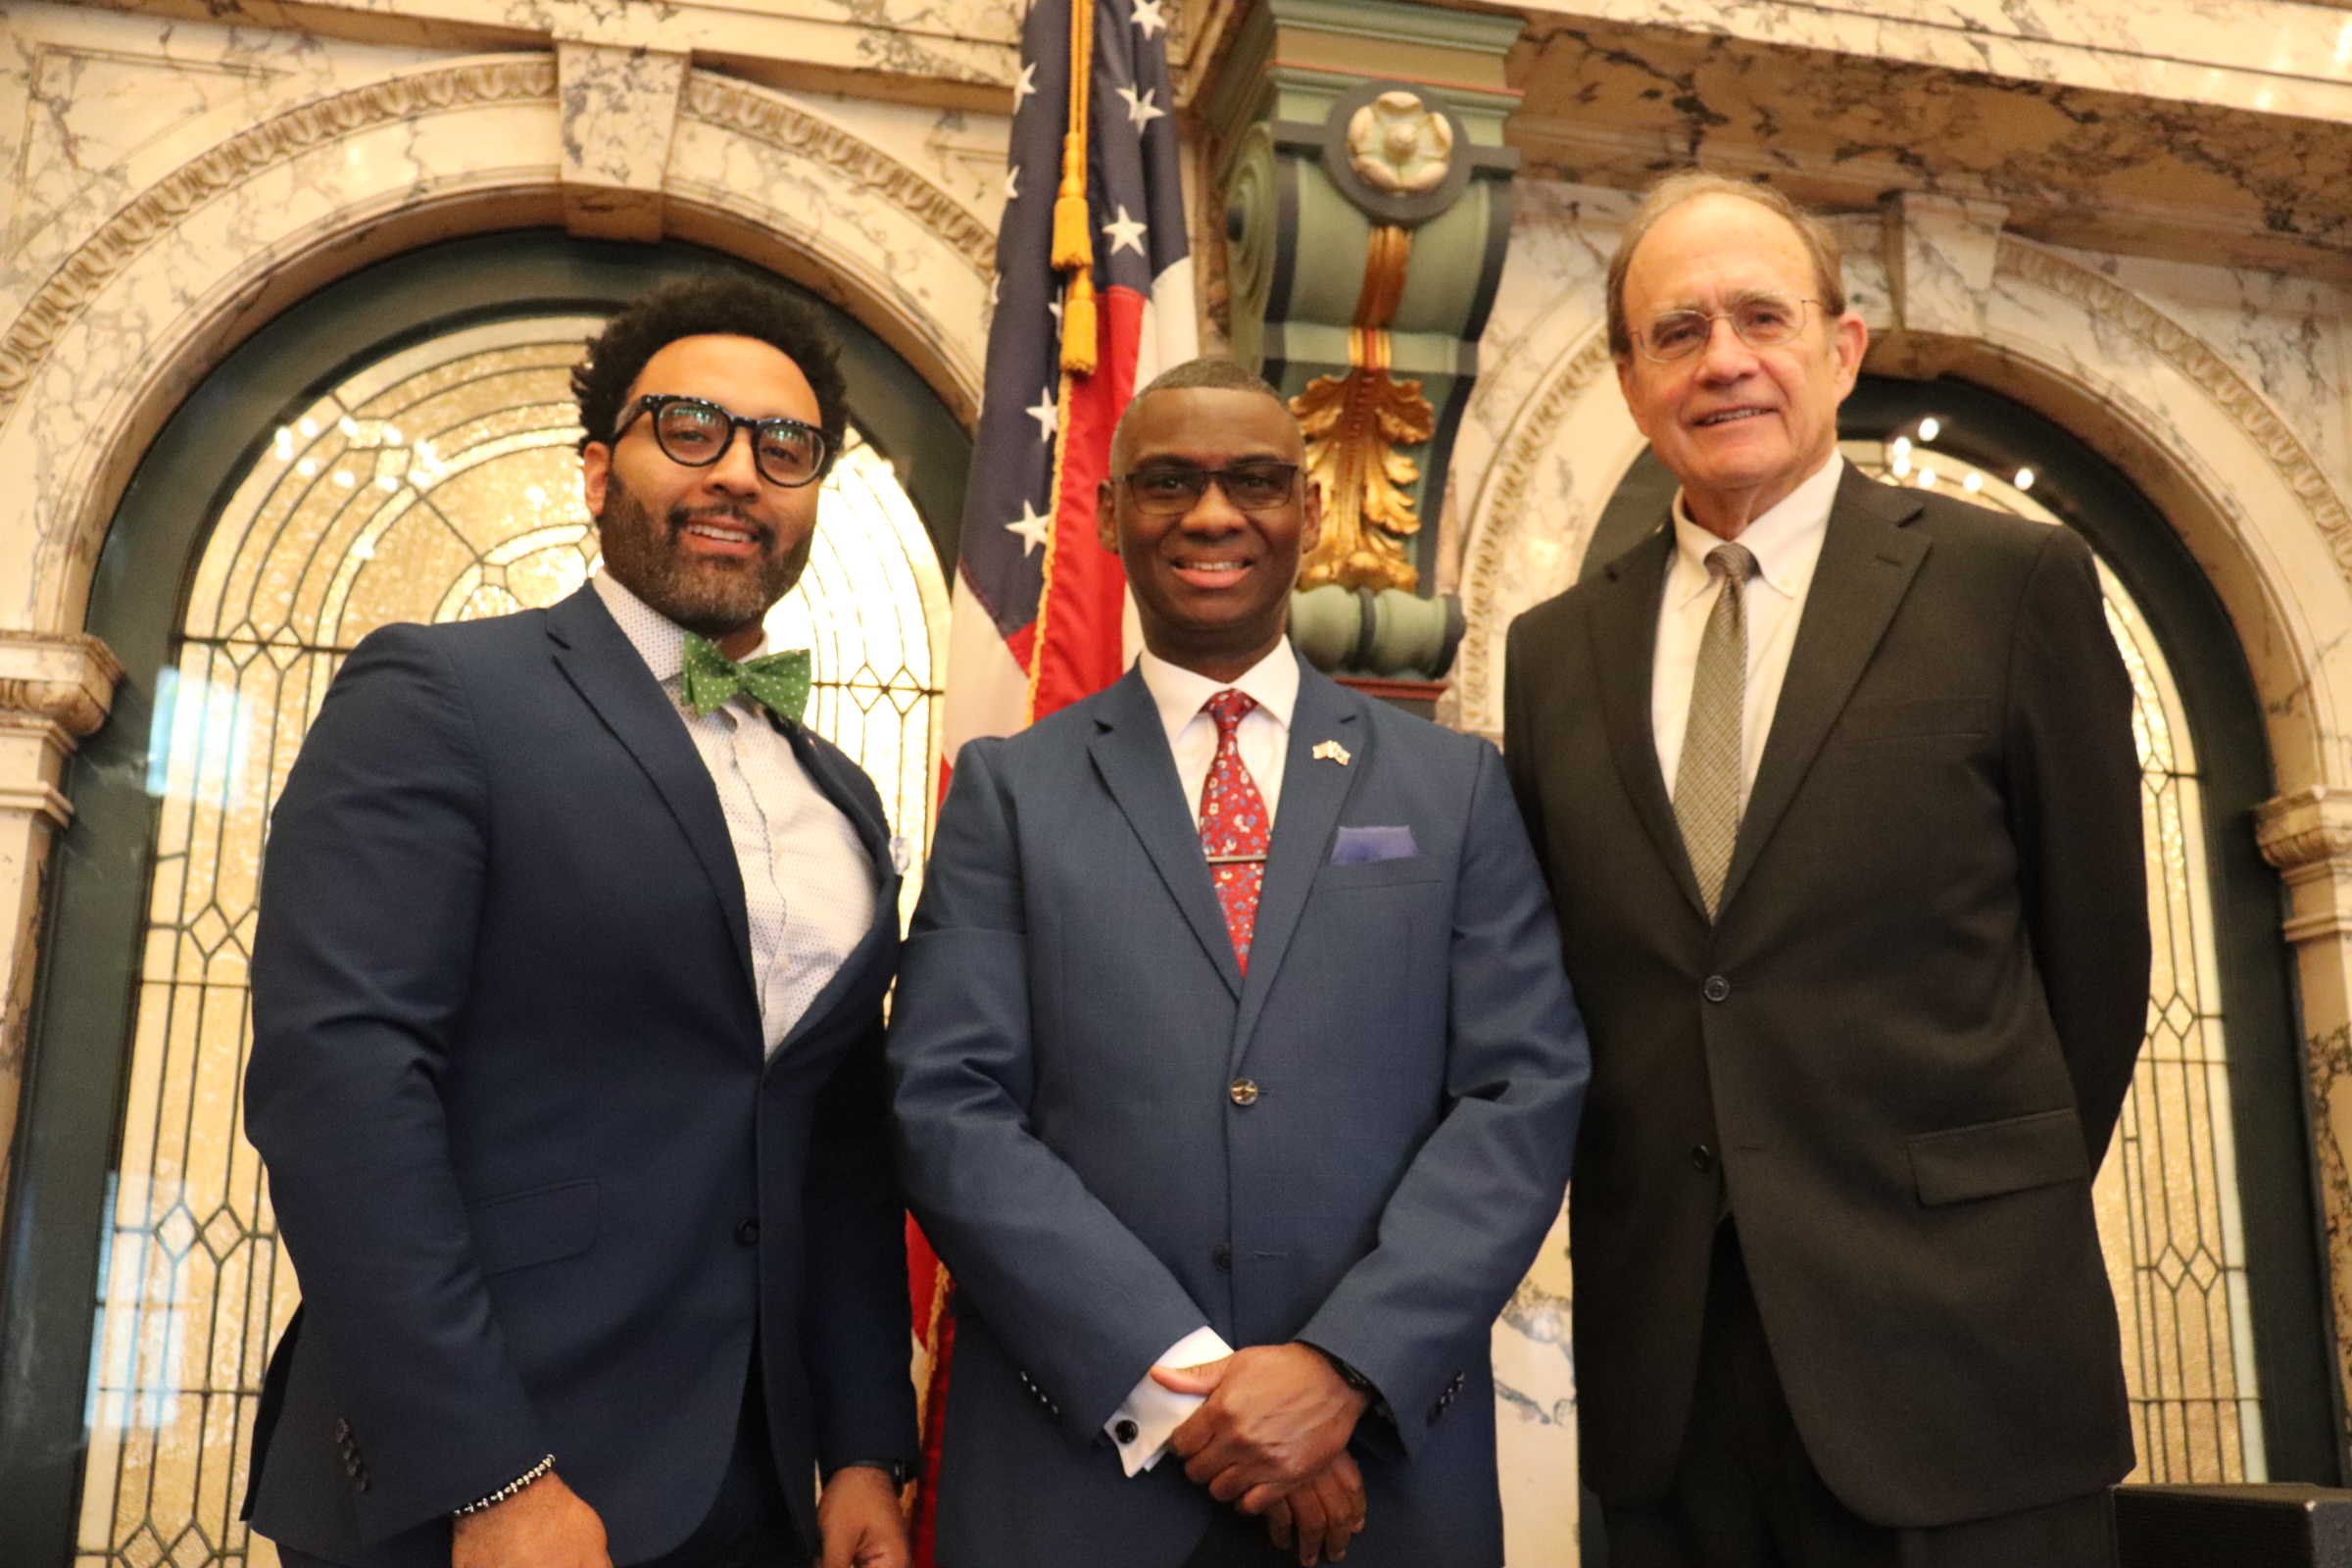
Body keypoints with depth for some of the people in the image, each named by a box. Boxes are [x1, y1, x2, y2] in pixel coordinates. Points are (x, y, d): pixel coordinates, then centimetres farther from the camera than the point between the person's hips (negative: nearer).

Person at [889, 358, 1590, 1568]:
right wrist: (1181, 1383, -14)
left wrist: (1345, 1365, -14)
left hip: (1386, 1470, 1)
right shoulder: (1009, 790, 3)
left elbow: (1527, 1092, -2)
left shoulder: (1455, 785, 6)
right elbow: (948, 1108, -5)